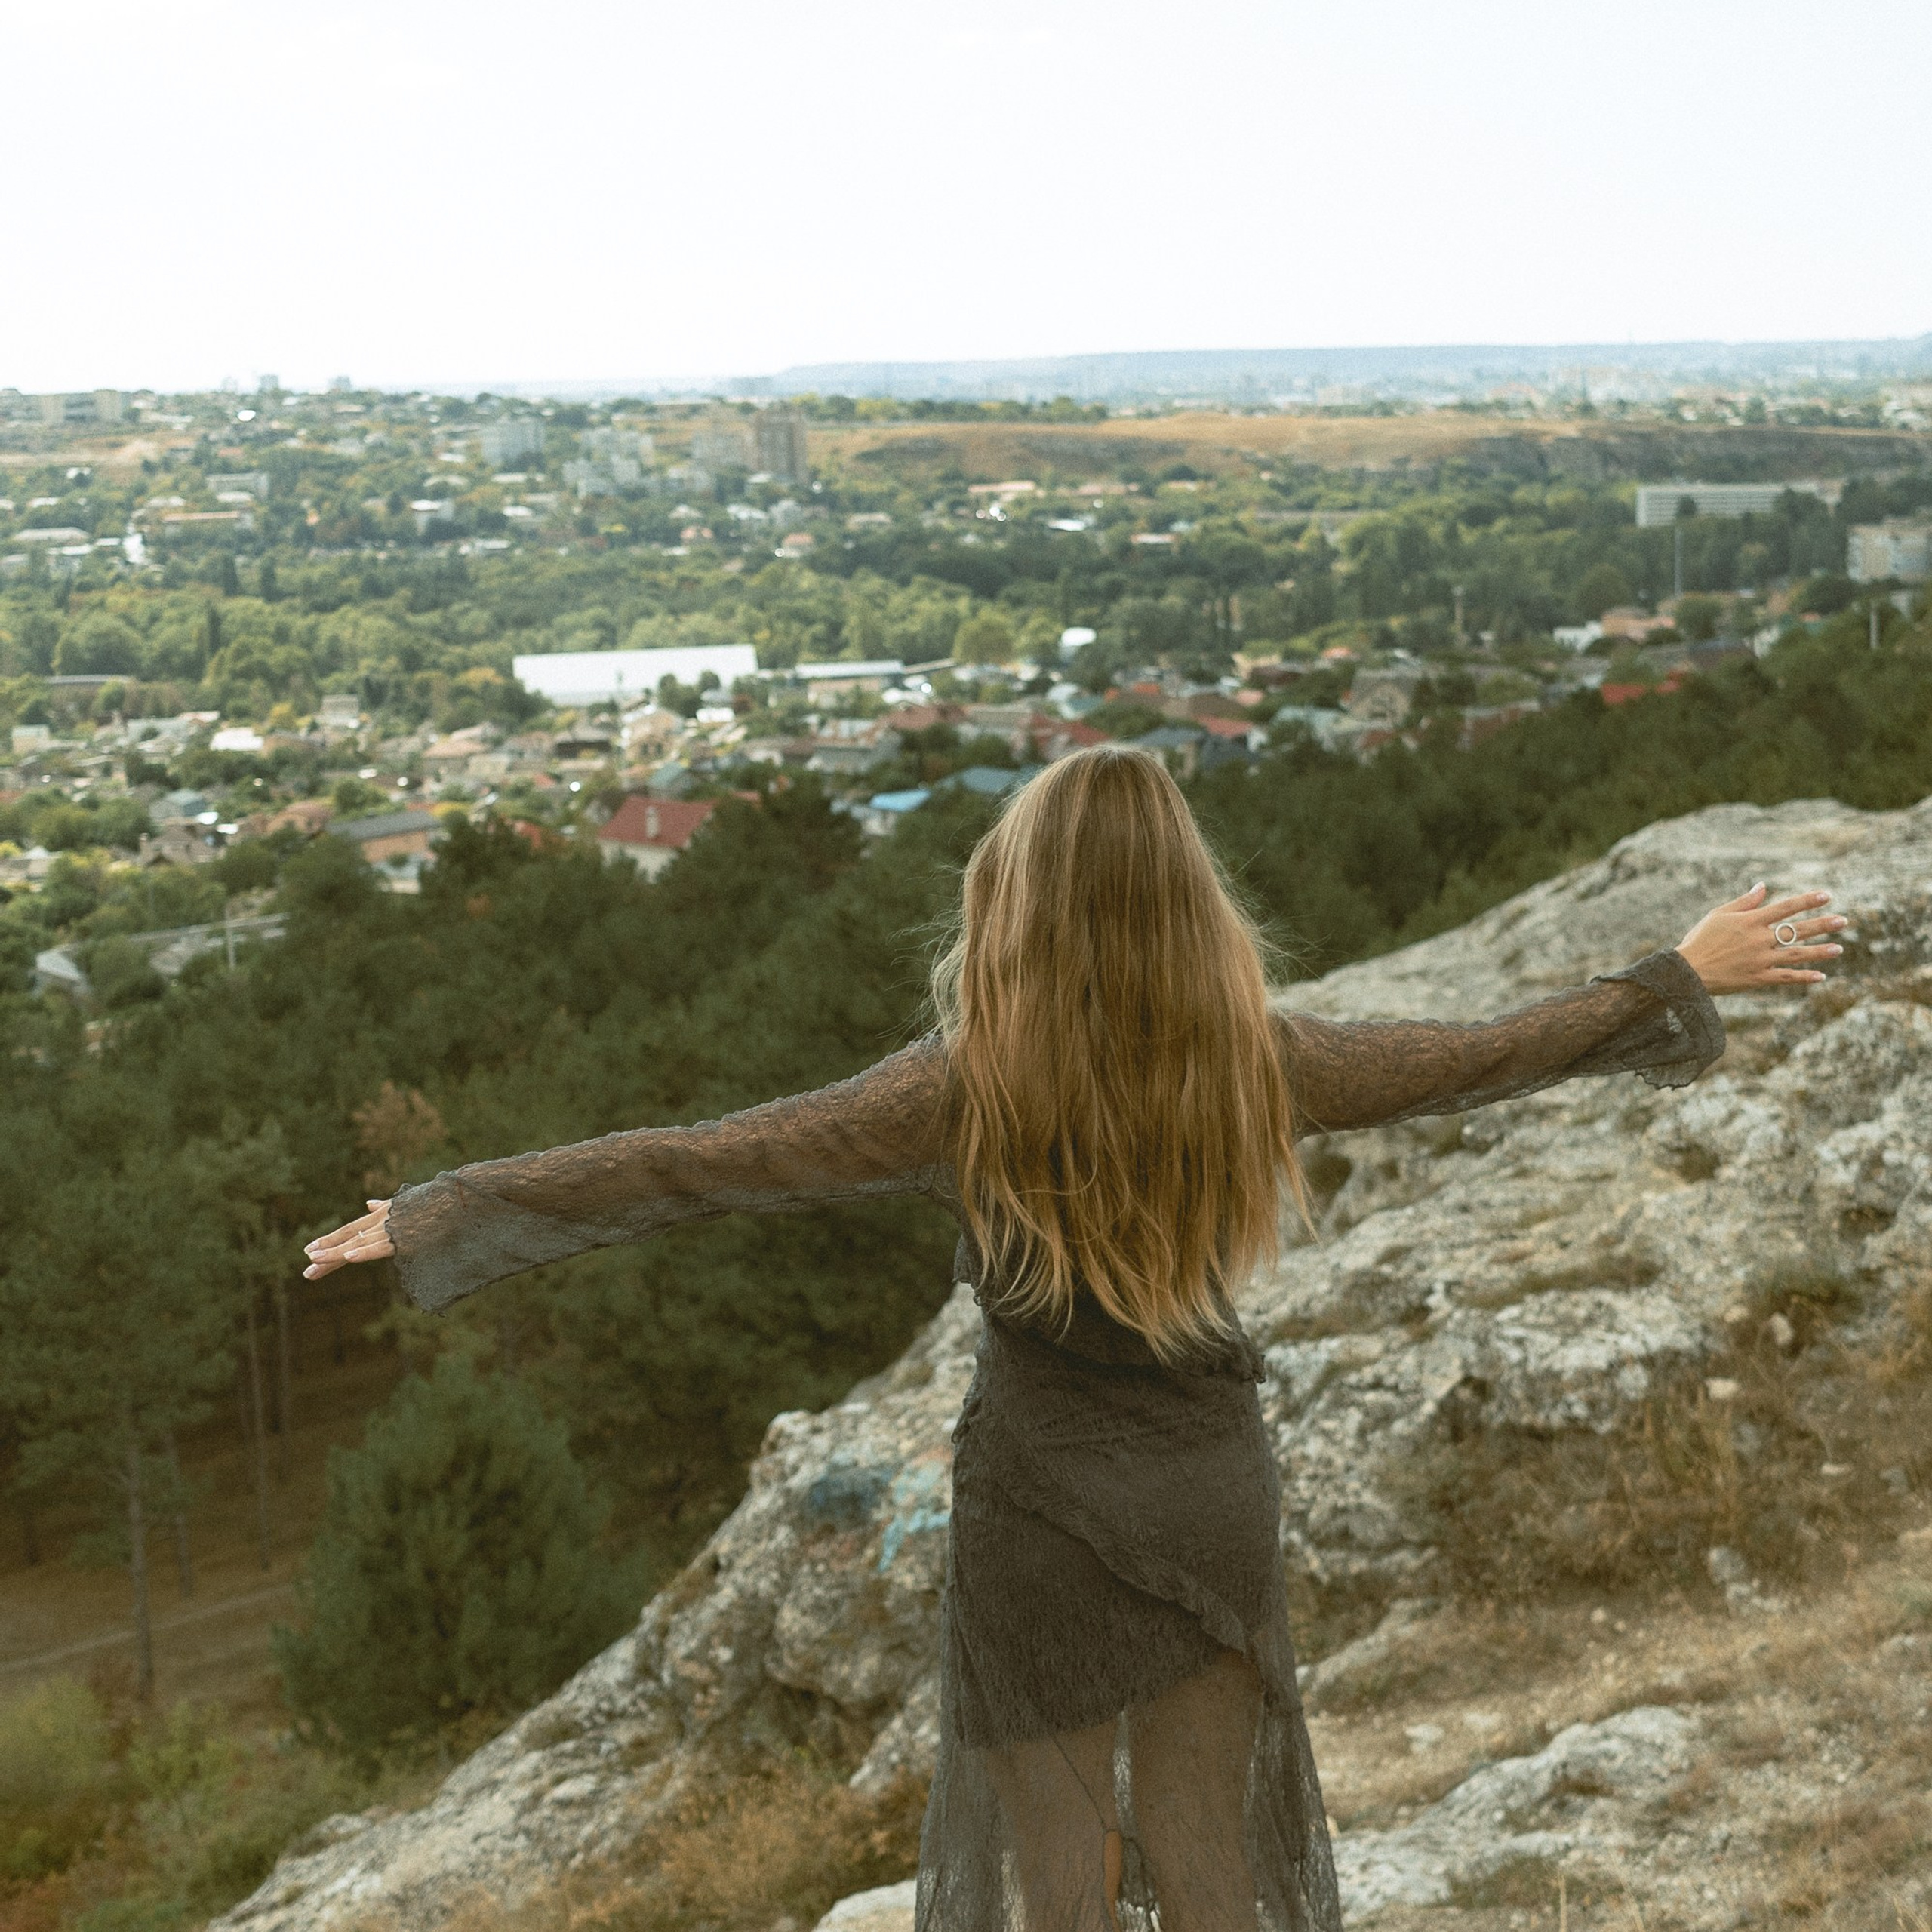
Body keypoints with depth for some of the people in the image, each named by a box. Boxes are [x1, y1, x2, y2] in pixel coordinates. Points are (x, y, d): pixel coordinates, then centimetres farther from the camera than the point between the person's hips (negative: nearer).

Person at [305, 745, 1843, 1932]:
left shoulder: (967, 1094, -19)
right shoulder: (1255, 1062, -11)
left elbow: (691, 1168, -17)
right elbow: (1489, 1057, 1)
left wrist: (438, 1219, -10)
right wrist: (1685, 980, 16)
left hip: (1041, 1515, -3)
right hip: (1213, 1501, 3)